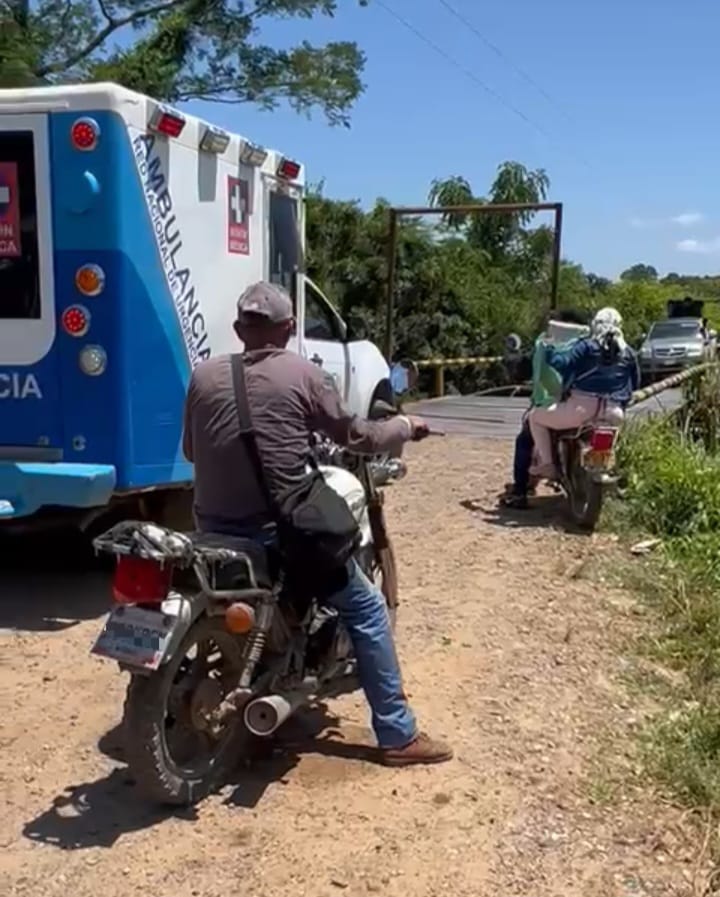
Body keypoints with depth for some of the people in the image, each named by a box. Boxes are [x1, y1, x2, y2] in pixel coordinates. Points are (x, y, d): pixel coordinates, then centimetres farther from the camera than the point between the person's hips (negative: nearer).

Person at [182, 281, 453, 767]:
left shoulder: (203, 375, 5)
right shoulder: (304, 375, -6)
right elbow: (355, 436, 3)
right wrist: (405, 426, 21)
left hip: (214, 529, 5)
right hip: (283, 530, -5)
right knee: (366, 608, 10)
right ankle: (398, 735, 12)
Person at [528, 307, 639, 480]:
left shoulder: (587, 346, 2)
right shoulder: (628, 353, 16)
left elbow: (563, 364, -8)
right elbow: (635, 383, 24)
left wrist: (548, 350, 8)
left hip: (583, 406, -5)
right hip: (612, 414, 5)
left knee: (535, 417, 14)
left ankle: (547, 464, 5)